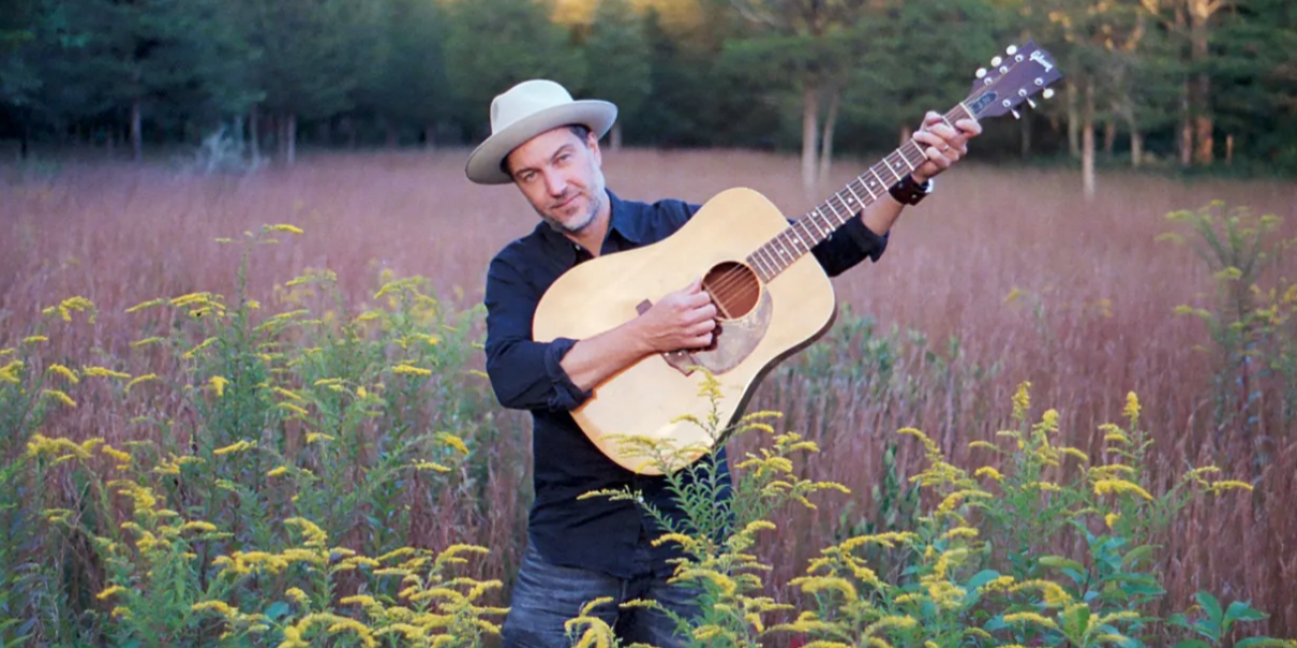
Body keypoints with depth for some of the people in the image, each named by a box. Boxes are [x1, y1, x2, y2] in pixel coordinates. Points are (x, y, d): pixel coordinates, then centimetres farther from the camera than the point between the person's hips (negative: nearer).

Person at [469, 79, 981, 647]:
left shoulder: (681, 226, 2)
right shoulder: (517, 270, -2)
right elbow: (511, 376, -21)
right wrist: (644, 335, -26)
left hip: (686, 535, 1)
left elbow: (824, 248, 8)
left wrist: (913, 180, -3)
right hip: (575, 542, -1)